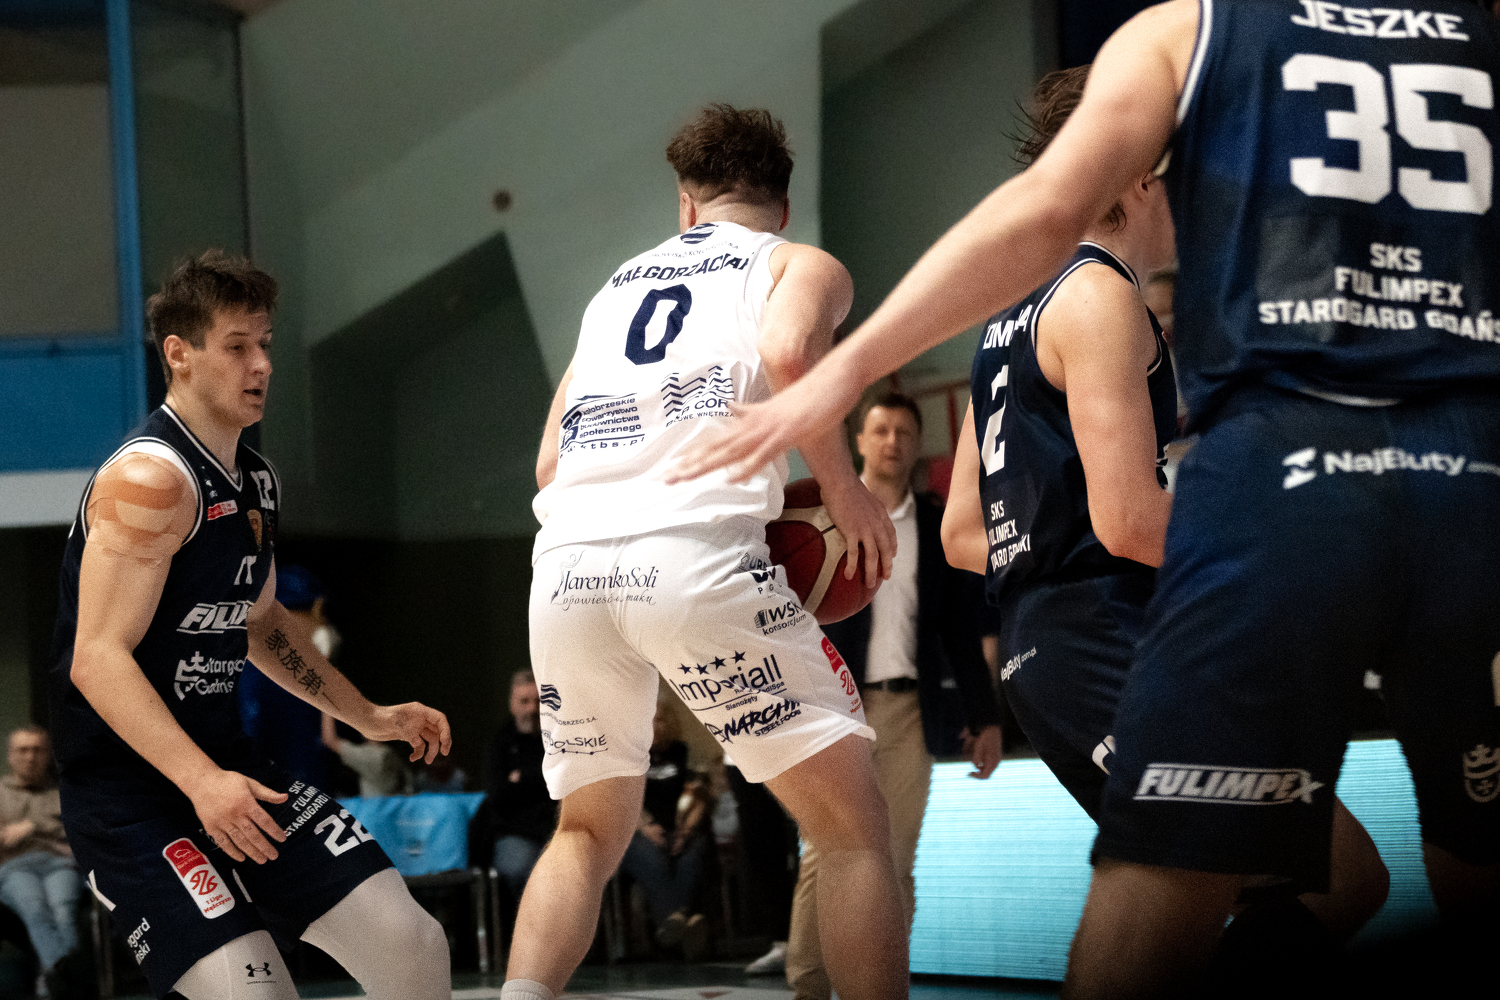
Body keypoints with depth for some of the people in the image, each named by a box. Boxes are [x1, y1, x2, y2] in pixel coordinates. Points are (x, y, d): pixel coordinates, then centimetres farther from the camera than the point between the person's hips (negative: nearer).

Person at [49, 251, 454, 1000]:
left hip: (223, 763, 9)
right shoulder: (150, 479, -18)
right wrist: (199, 781, -35)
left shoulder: (256, 482, 12)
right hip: (128, 790, -9)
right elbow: (98, 660, -25)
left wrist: (368, 717, 24)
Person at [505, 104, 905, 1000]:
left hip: (566, 569, 5)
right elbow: (787, 353, -7)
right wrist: (845, 489, 3)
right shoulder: (803, 266, 17)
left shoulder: (618, 285, 31)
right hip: (699, 556, -5)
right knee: (856, 831, 4)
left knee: (590, 833, 23)